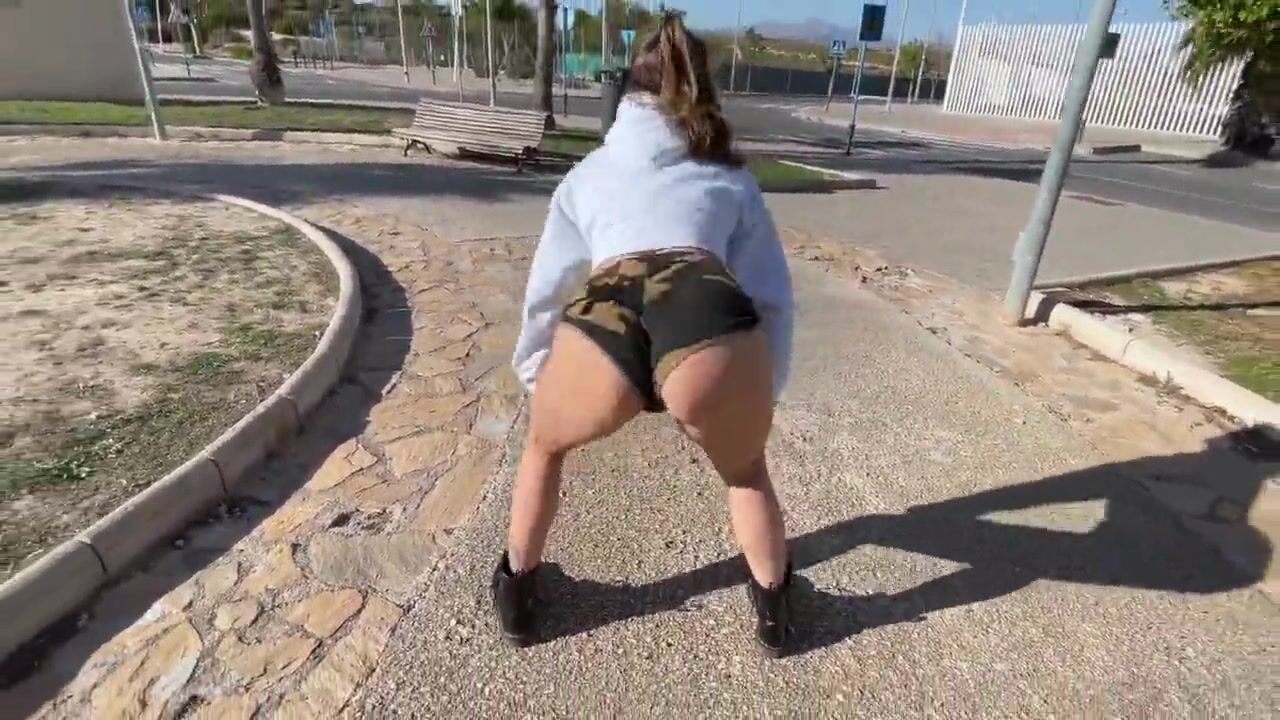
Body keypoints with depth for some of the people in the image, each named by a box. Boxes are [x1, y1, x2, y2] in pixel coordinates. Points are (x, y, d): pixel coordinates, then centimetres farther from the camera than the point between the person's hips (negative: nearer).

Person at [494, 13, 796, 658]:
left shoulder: (590, 172, 33)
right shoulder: (731, 177, 32)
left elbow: (546, 291, 38)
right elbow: (772, 298, 28)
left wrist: (533, 375, 54)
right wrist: (763, 389, 41)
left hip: (599, 323, 1)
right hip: (715, 321, 0)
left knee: (544, 446, 36)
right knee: (746, 472, 35)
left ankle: (517, 591, 48)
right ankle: (773, 610, 47)